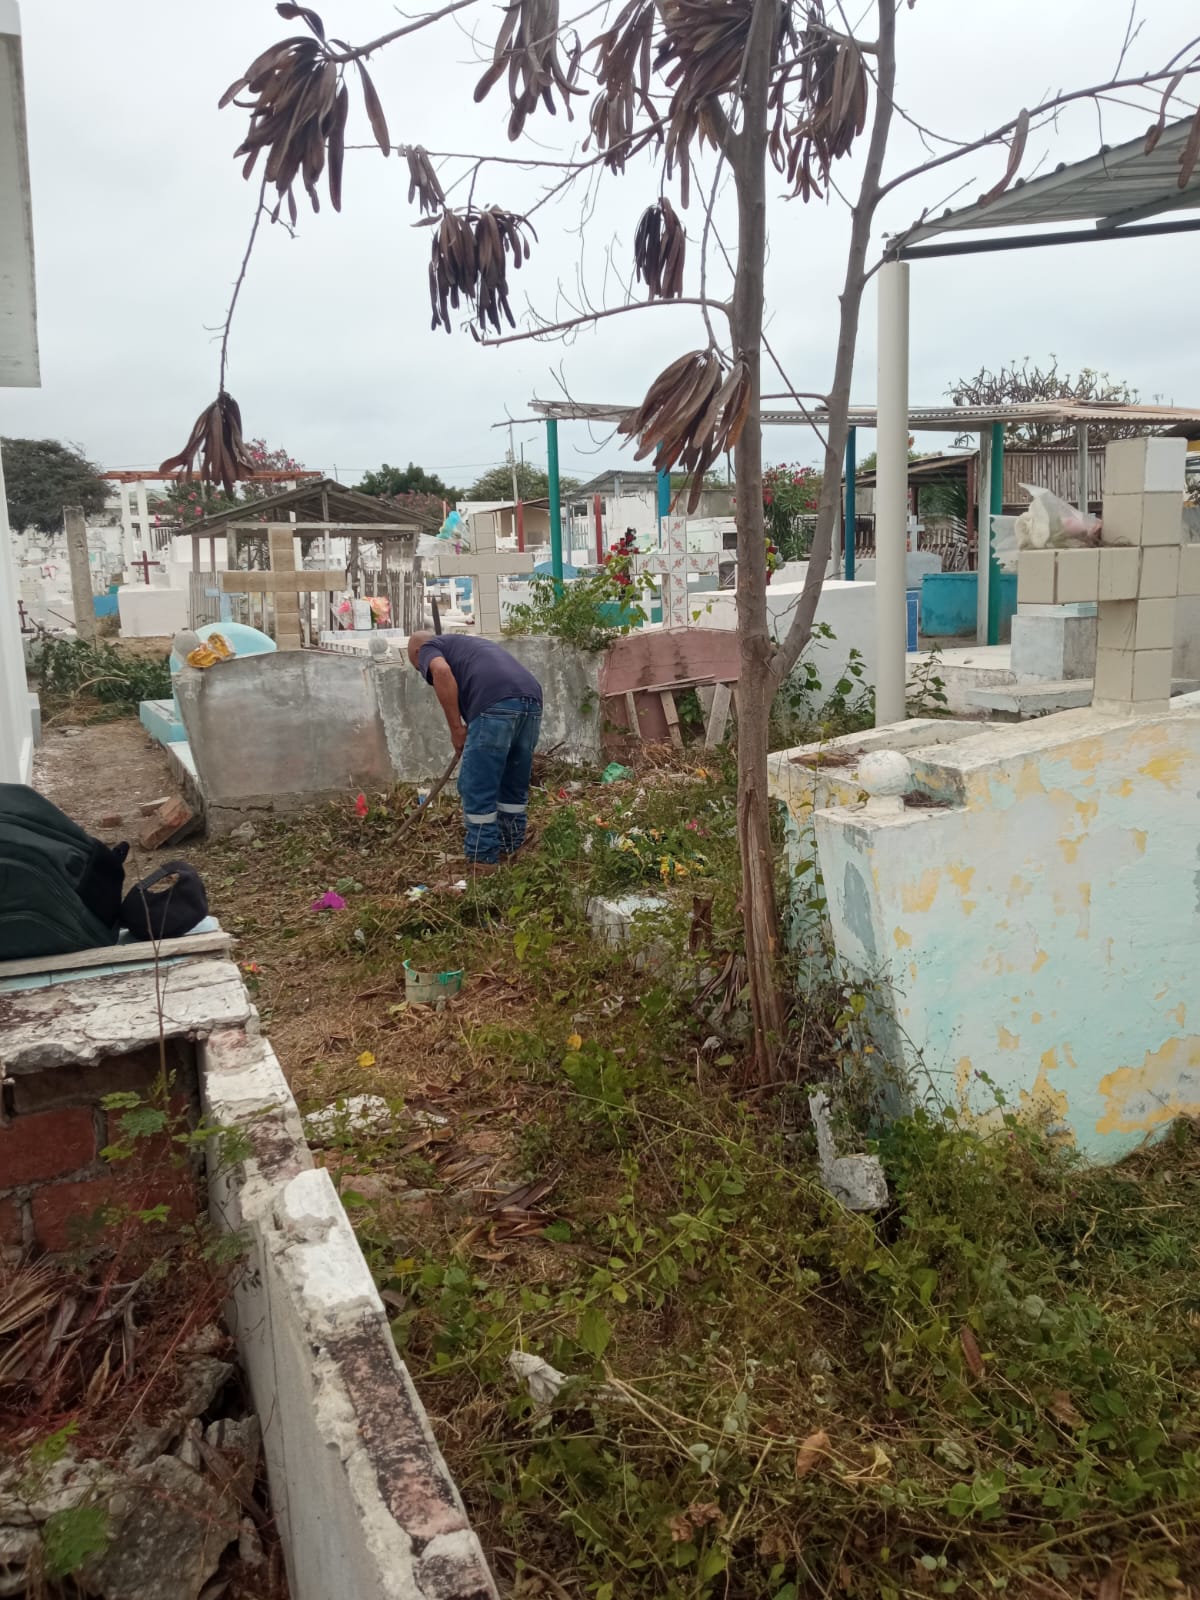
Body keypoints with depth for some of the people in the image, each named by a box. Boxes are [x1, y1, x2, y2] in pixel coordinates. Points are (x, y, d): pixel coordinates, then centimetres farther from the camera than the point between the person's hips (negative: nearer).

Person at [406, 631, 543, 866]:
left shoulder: (428, 647, 18)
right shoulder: (468, 644, 41)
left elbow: (441, 671, -7)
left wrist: (456, 728, -2)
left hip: (495, 705, -8)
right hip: (531, 699, 8)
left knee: (477, 788, 4)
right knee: (515, 785, 22)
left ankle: (482, 859, 10)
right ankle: (512, 848, 32)